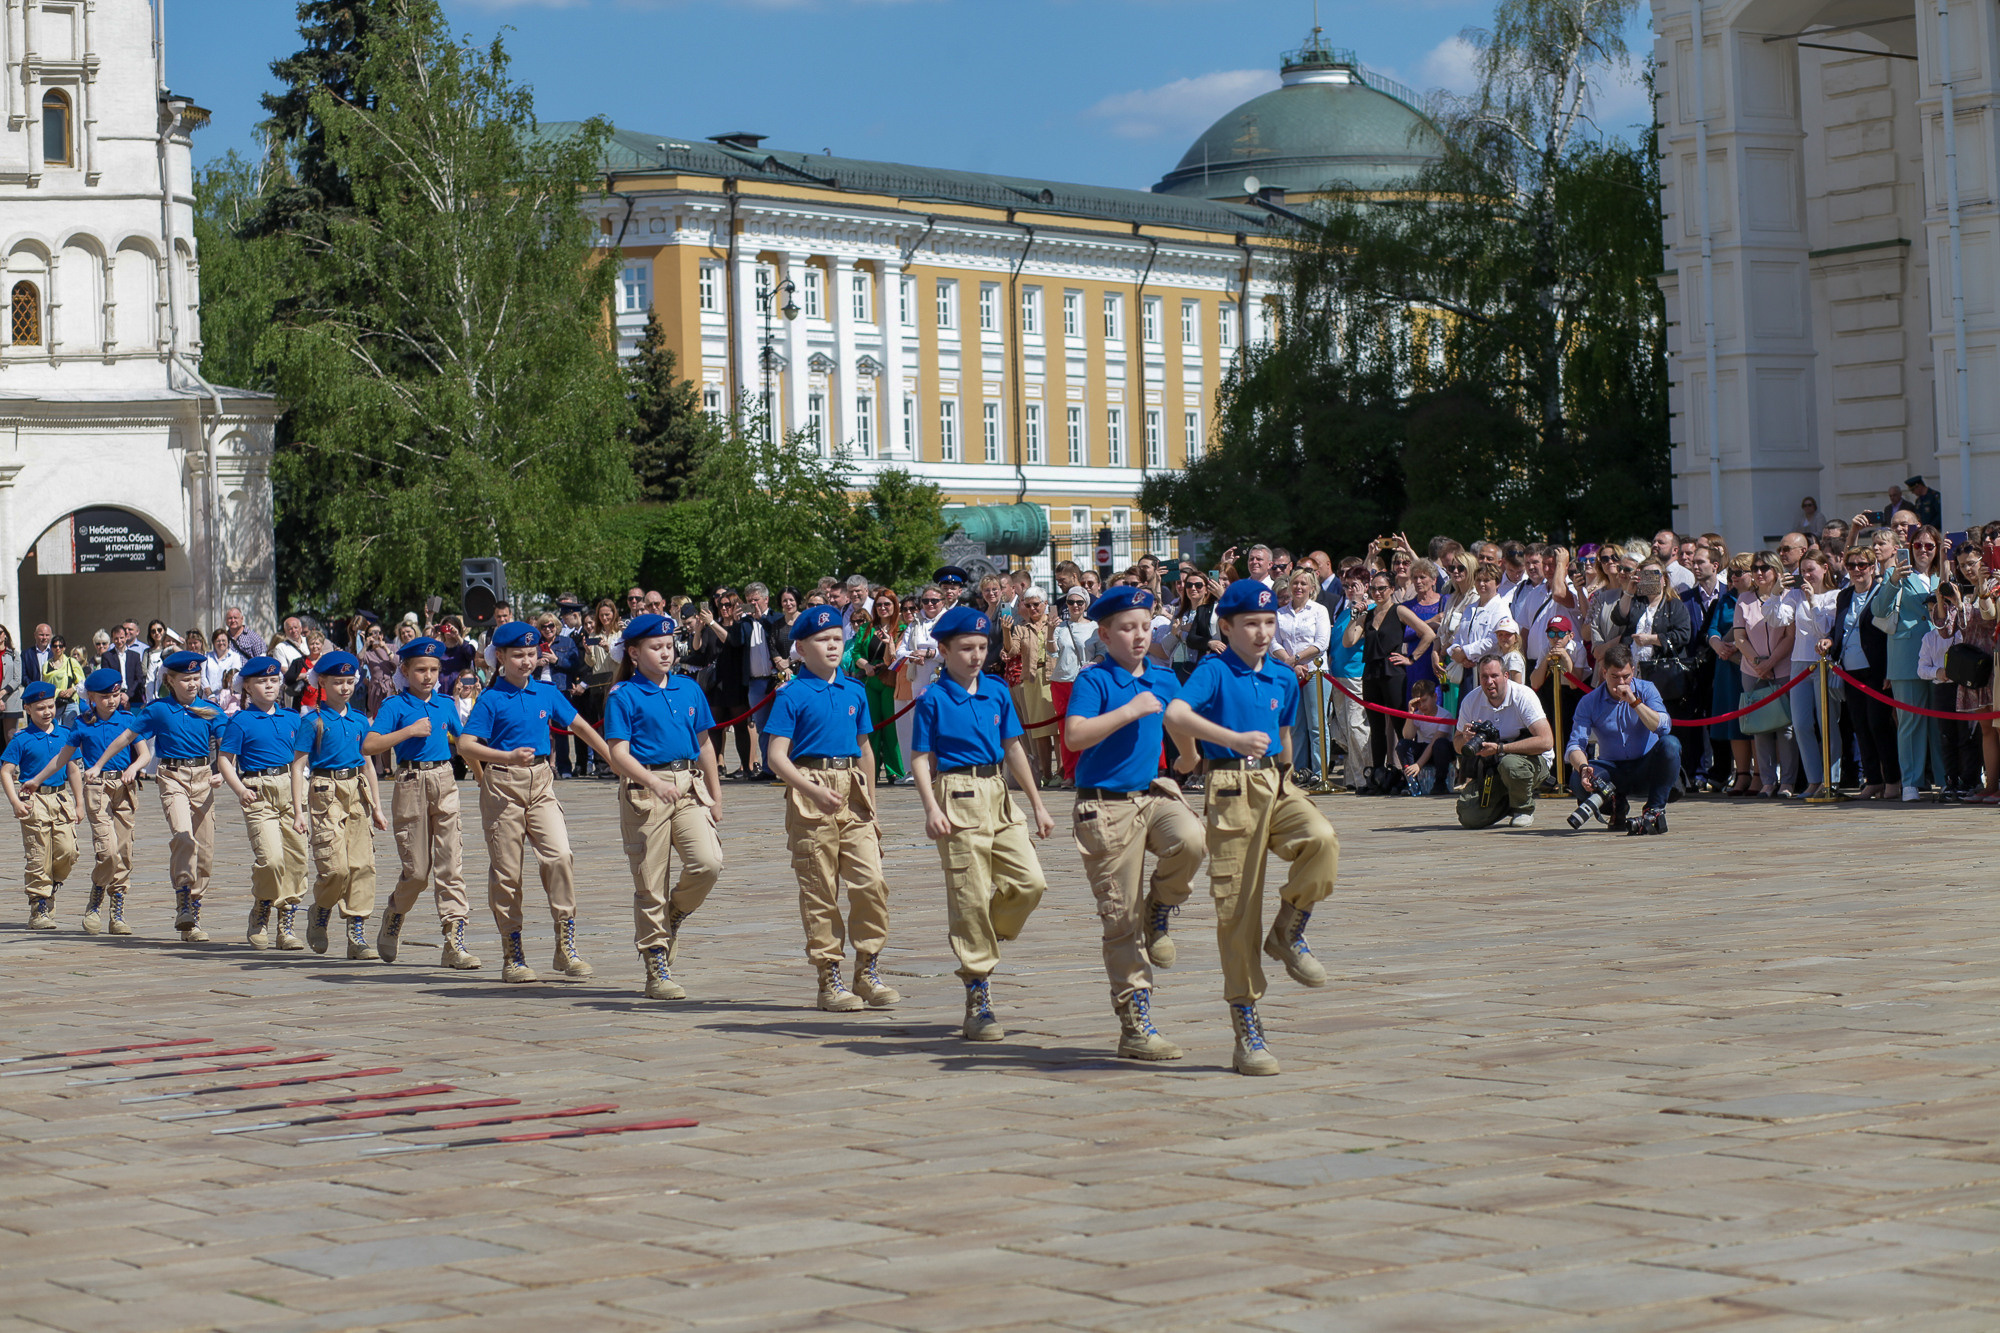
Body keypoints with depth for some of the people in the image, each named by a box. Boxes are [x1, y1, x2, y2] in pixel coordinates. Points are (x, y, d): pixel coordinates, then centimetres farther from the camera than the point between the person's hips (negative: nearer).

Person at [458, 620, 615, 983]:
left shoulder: (546, 694, 9)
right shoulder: (491, 699, -4)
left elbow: (580, 726, 19)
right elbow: (465, 744, -13)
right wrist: (508, 757, -26)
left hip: (541, 783, 3)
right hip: (502, 785, -3)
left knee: (560, 855, -15)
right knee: (506, 870, 2)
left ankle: (566, 947, -8)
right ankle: (513, 957, 11)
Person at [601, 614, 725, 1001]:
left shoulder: (689, 689, 12)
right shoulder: (623, 696, -2)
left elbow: (704, 745, 19)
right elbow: (619, 755, -9)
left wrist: (715, 796, 17)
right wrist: (654, 782, -24)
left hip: (690, 787, 4)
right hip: (644, 791, -4)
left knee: (708, 862, -16)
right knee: (649, 882, 0)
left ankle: (673, 917, 14)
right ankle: (657, 970, 8)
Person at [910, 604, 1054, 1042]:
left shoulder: (997, 691, 10)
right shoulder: (934, 699, -3)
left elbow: (1013, 749, 16)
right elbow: (921, 760, -3)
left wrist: (1038, 804, 15)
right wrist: (931, 808, -17)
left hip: (999, 796, 5)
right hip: (958, 797, -5)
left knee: (1030, 881, -7)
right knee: (970, 897, -4)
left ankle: (983, 938, 20)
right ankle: (978, 1001, 1)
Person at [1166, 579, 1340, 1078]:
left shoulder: (1283, 680, 13)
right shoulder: (1214, 672, -5)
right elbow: (1175, 715, -23)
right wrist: (1235, 739, -34)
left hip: (1276, 786, 4)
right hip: (1231, 789, -4)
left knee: (1322, 839, -29)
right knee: (1237, 909, -3)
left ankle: (1289, 932, -4)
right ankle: (1246, 1030, 6)